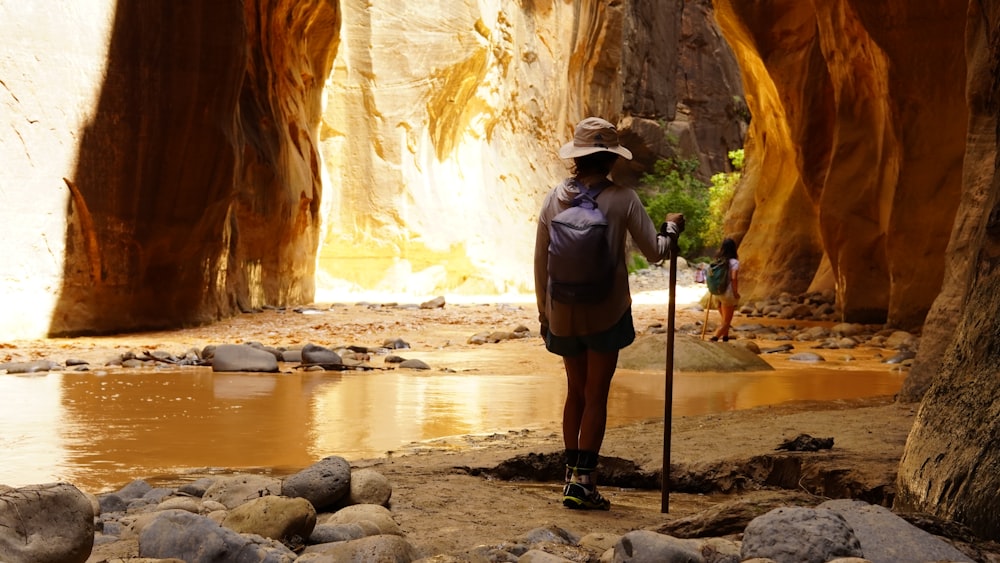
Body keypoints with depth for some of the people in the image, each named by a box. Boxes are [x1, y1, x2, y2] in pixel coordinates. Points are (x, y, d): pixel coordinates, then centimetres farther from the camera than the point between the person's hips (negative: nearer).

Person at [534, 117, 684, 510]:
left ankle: (572, 474, 23)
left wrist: (544, 311, 16)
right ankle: (582, 481, 1)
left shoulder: (555, 198, 0)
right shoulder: (622, 199, -9)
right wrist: (671, 227, 18)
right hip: (606, 313, -3)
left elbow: (540, 261, 5)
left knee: (575, 392, 18)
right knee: (596, 396, 3)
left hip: (563, 313, 3)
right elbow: (654, 252, -3)